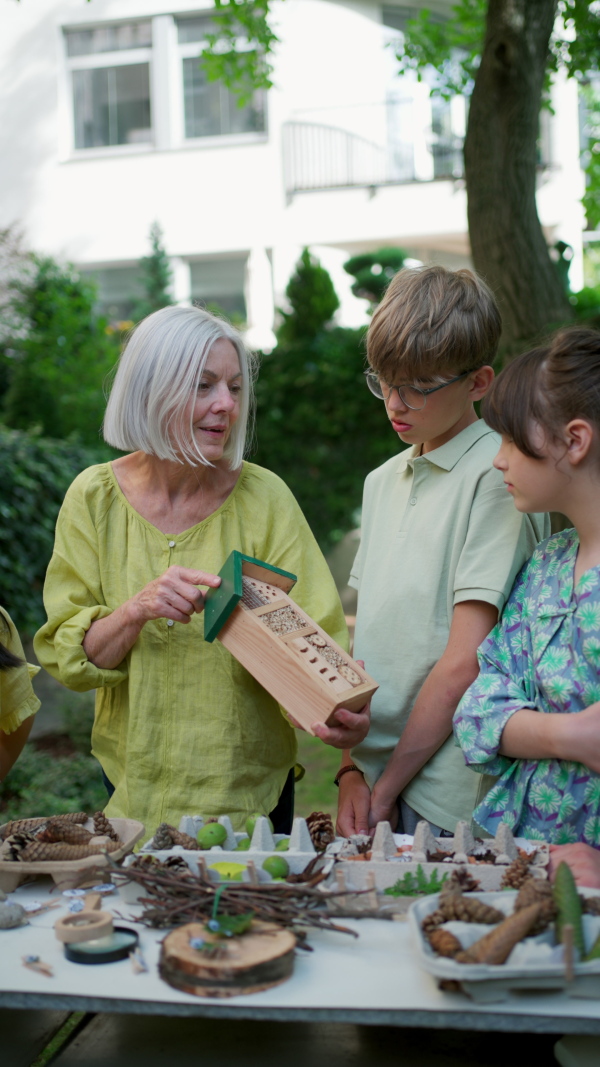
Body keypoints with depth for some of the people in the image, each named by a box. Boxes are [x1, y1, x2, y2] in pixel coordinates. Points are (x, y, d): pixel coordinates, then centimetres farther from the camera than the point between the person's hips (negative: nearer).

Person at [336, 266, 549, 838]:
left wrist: (387, 787, -10)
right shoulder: (382, 481, 12)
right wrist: (352, 770, 0)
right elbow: (366, 638, 9)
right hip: (375, 779, 6)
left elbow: (466, 660, -15)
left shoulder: (498, 475, -11)